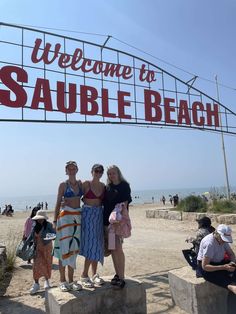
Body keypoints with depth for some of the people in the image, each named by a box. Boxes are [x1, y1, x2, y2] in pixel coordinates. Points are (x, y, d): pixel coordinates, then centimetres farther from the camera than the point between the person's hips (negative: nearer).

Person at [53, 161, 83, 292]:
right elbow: (58, 203, 1)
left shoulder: (81, 184, 9)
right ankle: (63, 280, 9)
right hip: (65, 216, -4)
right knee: (65, 247, -3)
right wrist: (55, 220, -3)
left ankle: (71, 280, 17)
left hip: (78, 216, 4)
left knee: (74, 248, 7)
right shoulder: (63, 185, 0)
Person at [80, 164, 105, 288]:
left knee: (97, 245, 8)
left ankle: (94, 274, 19)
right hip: (88, 214, -5)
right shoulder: (86, 184, -5)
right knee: (90, 243, -8)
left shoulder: (103, 186, 8)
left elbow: (104, 201, 13)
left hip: (99, 215, 5)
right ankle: (84, 275, 4)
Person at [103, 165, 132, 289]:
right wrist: (104, 219, 7)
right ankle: (117, 274, 23)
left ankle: (121, 277, 0)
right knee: (112, 249, 10)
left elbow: (125, 203, -8)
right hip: (107, 220, 6)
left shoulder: (124, 186, -3)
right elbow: (105, 204, 15)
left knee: (118, 248, -9)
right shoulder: (107, 187, 12)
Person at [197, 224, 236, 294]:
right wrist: (224, 267, -31)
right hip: (207, 268, -8)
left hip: (219, 262, 8)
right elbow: (205, 266, -26)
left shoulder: (223, 239, -3)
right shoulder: (209, 243, -26)